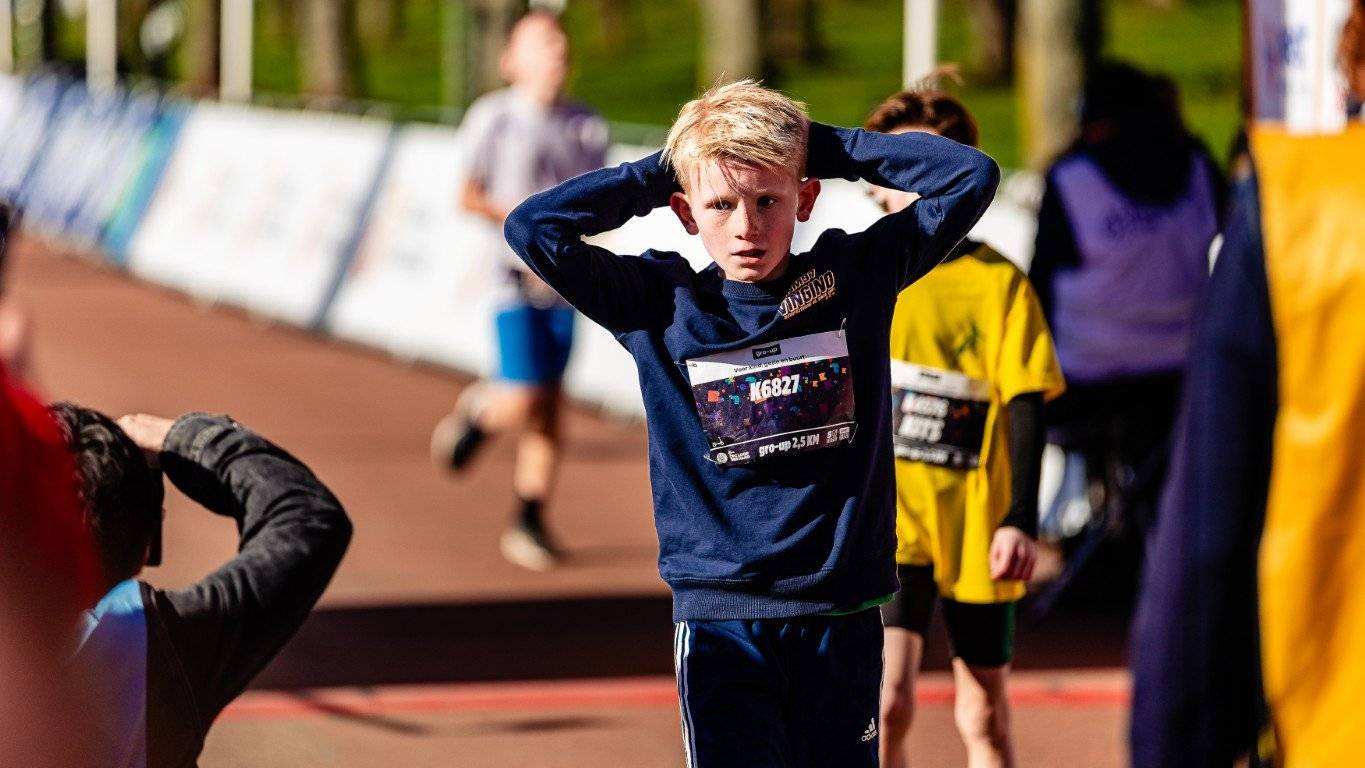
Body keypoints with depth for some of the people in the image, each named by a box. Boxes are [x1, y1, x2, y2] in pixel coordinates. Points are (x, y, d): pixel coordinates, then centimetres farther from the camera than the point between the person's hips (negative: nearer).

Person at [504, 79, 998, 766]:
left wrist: (827, 148, 1)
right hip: (721, 621, -1)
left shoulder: (857, 276, 2)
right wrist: (655, 174, 0)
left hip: (842, 612, 1)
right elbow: (532, 227, -5)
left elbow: (971, 177, 0)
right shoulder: (660, 303, 1)